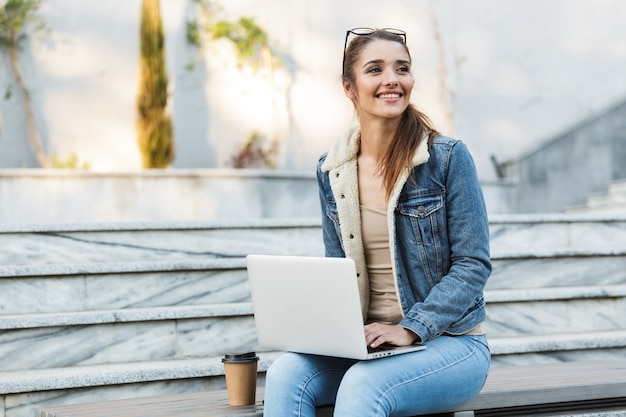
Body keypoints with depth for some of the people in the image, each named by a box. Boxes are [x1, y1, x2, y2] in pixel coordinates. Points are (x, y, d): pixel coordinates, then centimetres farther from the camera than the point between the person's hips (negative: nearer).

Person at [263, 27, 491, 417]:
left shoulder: (448, 157, -8)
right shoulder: (332, 169, 6)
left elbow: (474, 265, -10)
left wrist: (410, 329, -19)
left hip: (448, 342, -4)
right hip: (365, 342, 4)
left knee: (361, 384, -33)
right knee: (285, 374, -25)